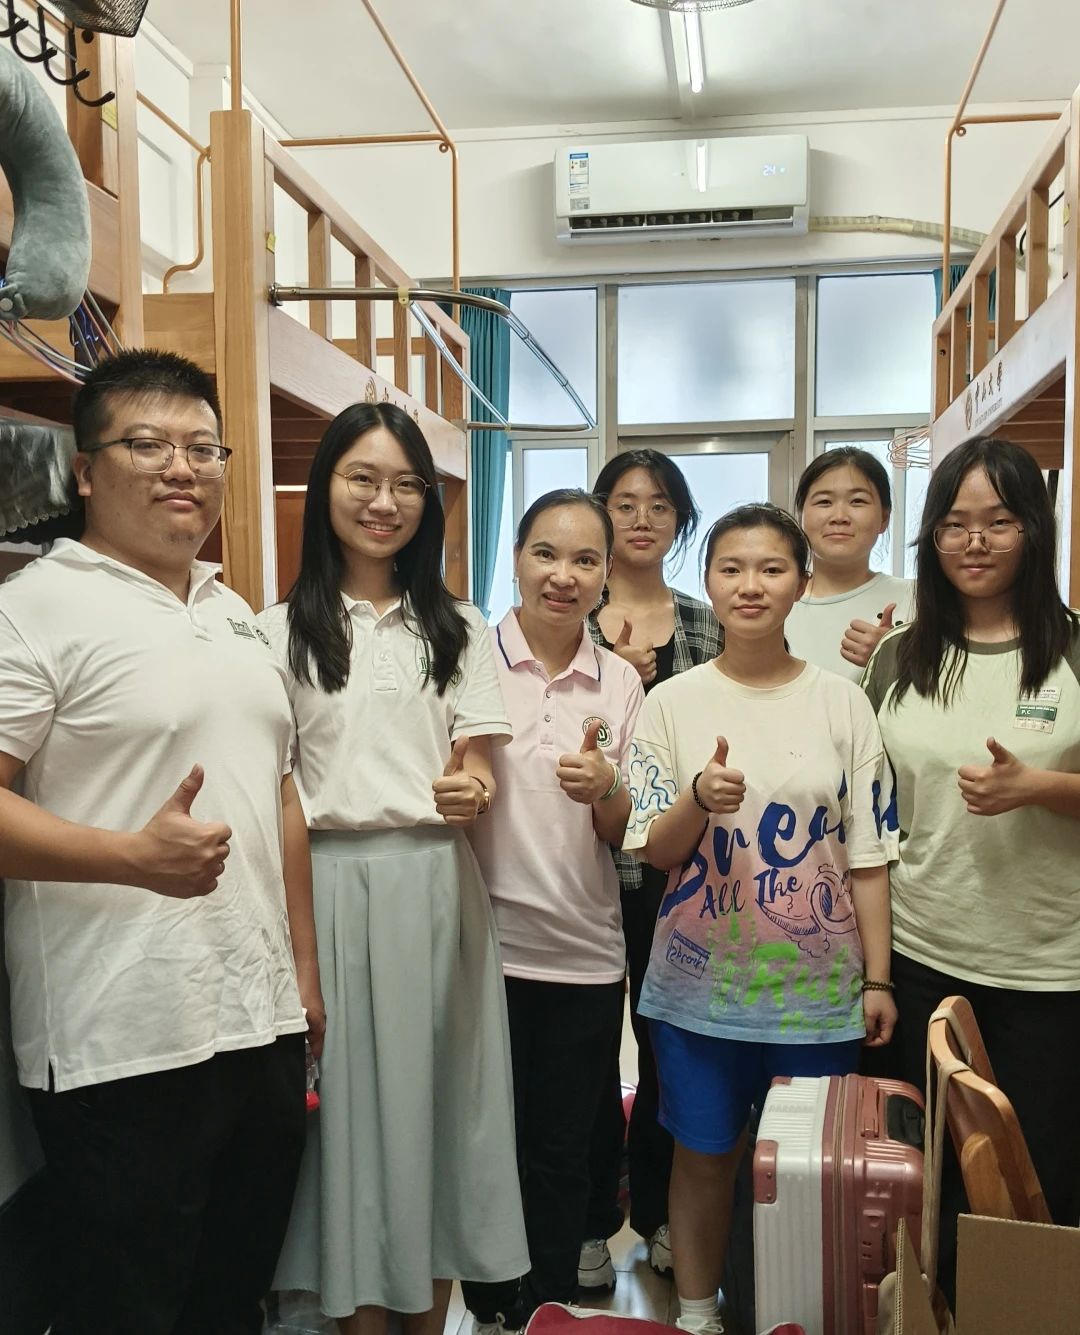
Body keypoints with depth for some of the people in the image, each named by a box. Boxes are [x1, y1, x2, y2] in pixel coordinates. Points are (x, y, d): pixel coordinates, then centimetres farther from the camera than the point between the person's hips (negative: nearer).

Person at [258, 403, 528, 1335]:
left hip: (436, 884, 2)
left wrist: (470, 792, -18)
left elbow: (477, 765, 6)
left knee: (437, 1091, 8)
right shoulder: (280, 631, 5)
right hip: (325, 884, -1)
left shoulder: (457, 627, 11)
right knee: (346, 1092, 5)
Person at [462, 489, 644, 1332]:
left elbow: (625, 833, 5)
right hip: (487, 941, -2)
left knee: (563, 1153, 14)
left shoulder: (621, 683, 4)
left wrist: (605, 790, -16)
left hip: (586, 954, 3)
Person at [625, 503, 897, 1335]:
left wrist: (877, 978, -1)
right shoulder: (673, 703, -2)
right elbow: (654, 852, -2)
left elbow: (867, 854, 2)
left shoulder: (842, 702, 0)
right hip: (703, 977, 0)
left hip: (818, 981, 1)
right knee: (703, 1155, 11)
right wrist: (699, 799, -22)